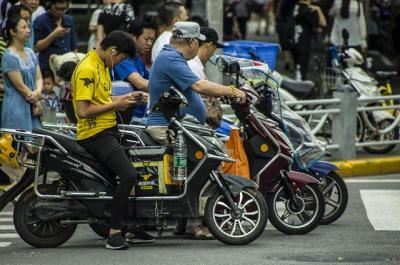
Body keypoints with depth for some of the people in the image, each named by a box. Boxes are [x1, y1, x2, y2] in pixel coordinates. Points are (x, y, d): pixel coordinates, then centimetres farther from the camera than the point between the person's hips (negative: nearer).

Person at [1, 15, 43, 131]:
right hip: (16, 108, -7)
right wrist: (37, 102, -4)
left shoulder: (30, 53, 12)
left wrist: (38, 92, -12)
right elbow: (20, 85, -13)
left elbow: (39, 78, 10)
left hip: (31, 108, 7)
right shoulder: (9, 56, -12)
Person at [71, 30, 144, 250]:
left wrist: (123, 99, 10)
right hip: (95, 134, -11)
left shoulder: (102, 66, 14)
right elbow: (82, 110, -23)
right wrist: (116, 104, -16)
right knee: (129, 175, -25)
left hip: (109, 130, 11)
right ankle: (114, 234, -19)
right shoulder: (87, 69, -18)